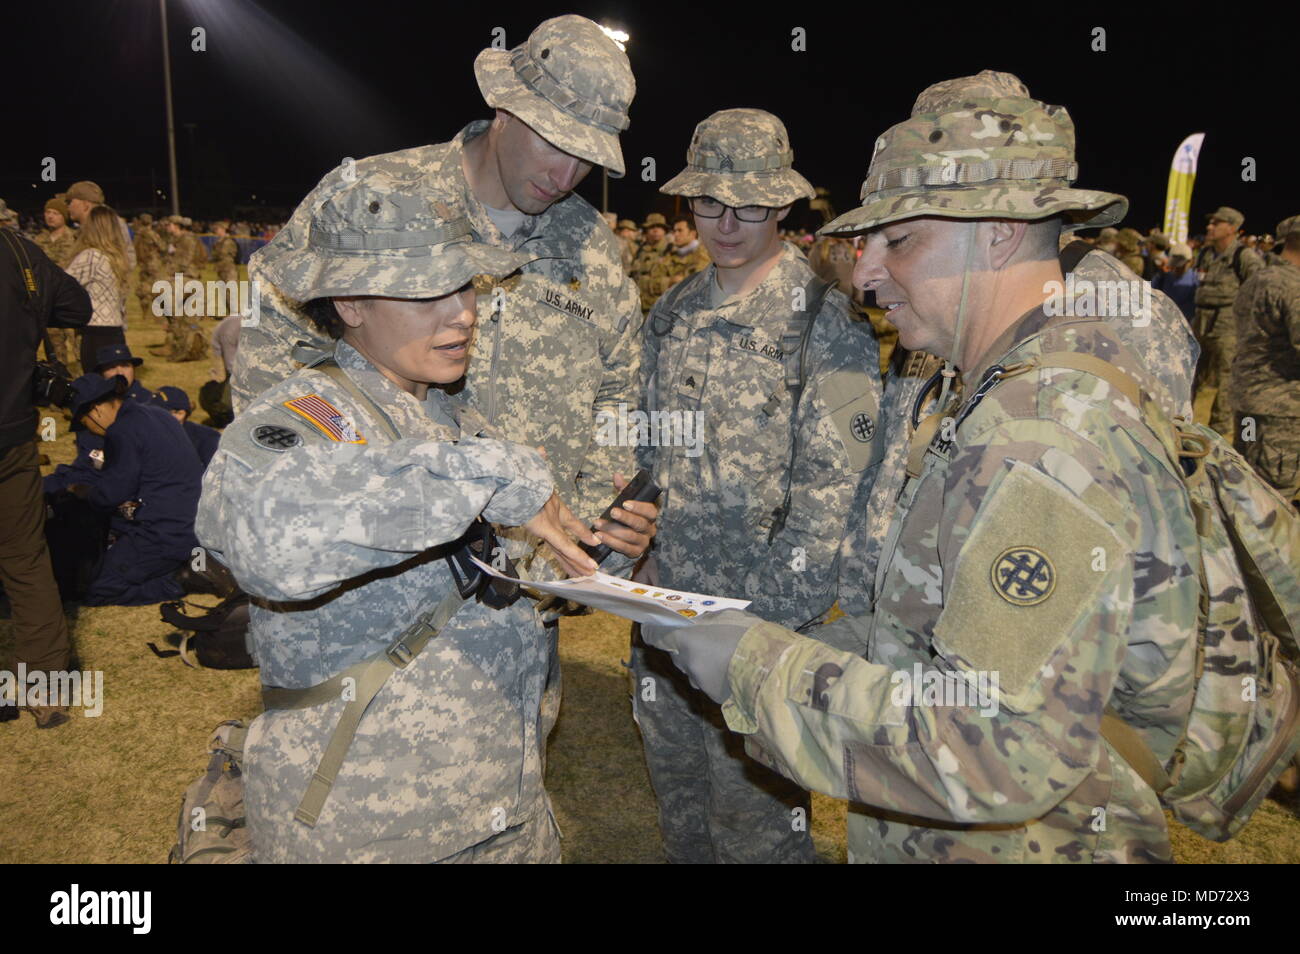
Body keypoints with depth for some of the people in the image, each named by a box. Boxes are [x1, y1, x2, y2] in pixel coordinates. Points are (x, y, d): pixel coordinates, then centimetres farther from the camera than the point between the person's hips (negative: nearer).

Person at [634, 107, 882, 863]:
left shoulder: (827, 326, -11)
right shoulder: (672, 314, 9)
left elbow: (832, 496, -15)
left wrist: (759, 619, -19)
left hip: (760, 622, -6)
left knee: (756, 817, 8)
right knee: (680, 809, 21)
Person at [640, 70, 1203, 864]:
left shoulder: (1047, 433, -27)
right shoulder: (1035, 391, 6)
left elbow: (1002, 750, -32)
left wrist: (761, 667, -25)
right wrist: (848, 645, 3)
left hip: (1023, 841, -8)